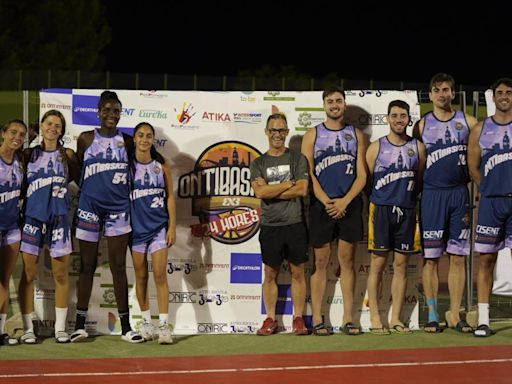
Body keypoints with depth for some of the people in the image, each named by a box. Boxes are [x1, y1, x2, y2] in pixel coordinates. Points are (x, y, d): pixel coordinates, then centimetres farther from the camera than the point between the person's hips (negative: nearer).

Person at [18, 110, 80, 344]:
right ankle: (28, 329, 3)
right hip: (33, 217, 0)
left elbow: (79, 179, 14)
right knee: (28, 274, -2)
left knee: (61, 274, 2)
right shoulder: (29, 154, 7)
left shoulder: (67, 155, 8)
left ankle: (60, 328, 9)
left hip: (59, 218, 0)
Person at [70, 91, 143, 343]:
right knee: (87, 265, 4)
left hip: (118, 208, 1)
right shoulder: (86, 139, 3)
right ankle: (80, 324, 10)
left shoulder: (127, 142, 6)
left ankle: (125, 326, 2)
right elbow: (76, 170, 8)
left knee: (118, 267, 1)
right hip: (89, 206, -1)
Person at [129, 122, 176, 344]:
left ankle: (164, 325, -7)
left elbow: (170, 196, 5)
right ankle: (145, 322, 18)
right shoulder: (127, 165, 1)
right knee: (141, 276, 7)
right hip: (136, 226, 1)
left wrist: (172, 226, -1)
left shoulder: (161, 164, 3)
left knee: (160, 274, -7)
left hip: (159, 226, -1)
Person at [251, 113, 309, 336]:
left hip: (295, 224, -1)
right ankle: (270, 319, 12)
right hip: (270, 226, 1)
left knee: (298, 272, 3)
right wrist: (289, 184, -8)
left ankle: (298, 319, 9)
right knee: (270, 273, 6)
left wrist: (271, 191, -11)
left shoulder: (297, 159, 4)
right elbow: (259, 192, -9)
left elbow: (302, 190, -9)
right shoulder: (258, 163, 7)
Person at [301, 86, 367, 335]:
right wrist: (327, 202, -13)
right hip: (321, 205, -1)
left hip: (349, 204, 1)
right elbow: (308, 174, -2)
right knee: (321, 263, 1)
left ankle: (348, 319, 7)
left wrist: (344, 201, -11)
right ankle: (317, 319, 3)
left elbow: (362, 175, 3)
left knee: (347, 261, 4)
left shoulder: (356, 135, 10)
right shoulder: (312, 135, 5)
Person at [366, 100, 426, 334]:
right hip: (381, 209, -2)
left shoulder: (417, 147, 8)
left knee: (401, 265, 4)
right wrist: (379, 202, 5)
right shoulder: (376, 148, 3)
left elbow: (420, 180, 14)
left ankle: (396, 319, 9)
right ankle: (375, 318, 1)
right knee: (378, 264, -2)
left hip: (406, 210, 2)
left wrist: (408, 199, 9)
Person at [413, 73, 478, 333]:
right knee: (430, 257, 0)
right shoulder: (422, 125, 5)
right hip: (432, 194, -1)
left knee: (458, 257, 2)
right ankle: (432, 315, 5)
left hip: (459, 193, 1)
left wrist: (473, 178, 1)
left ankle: (455, 314, 7)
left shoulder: (467, 122, 7)